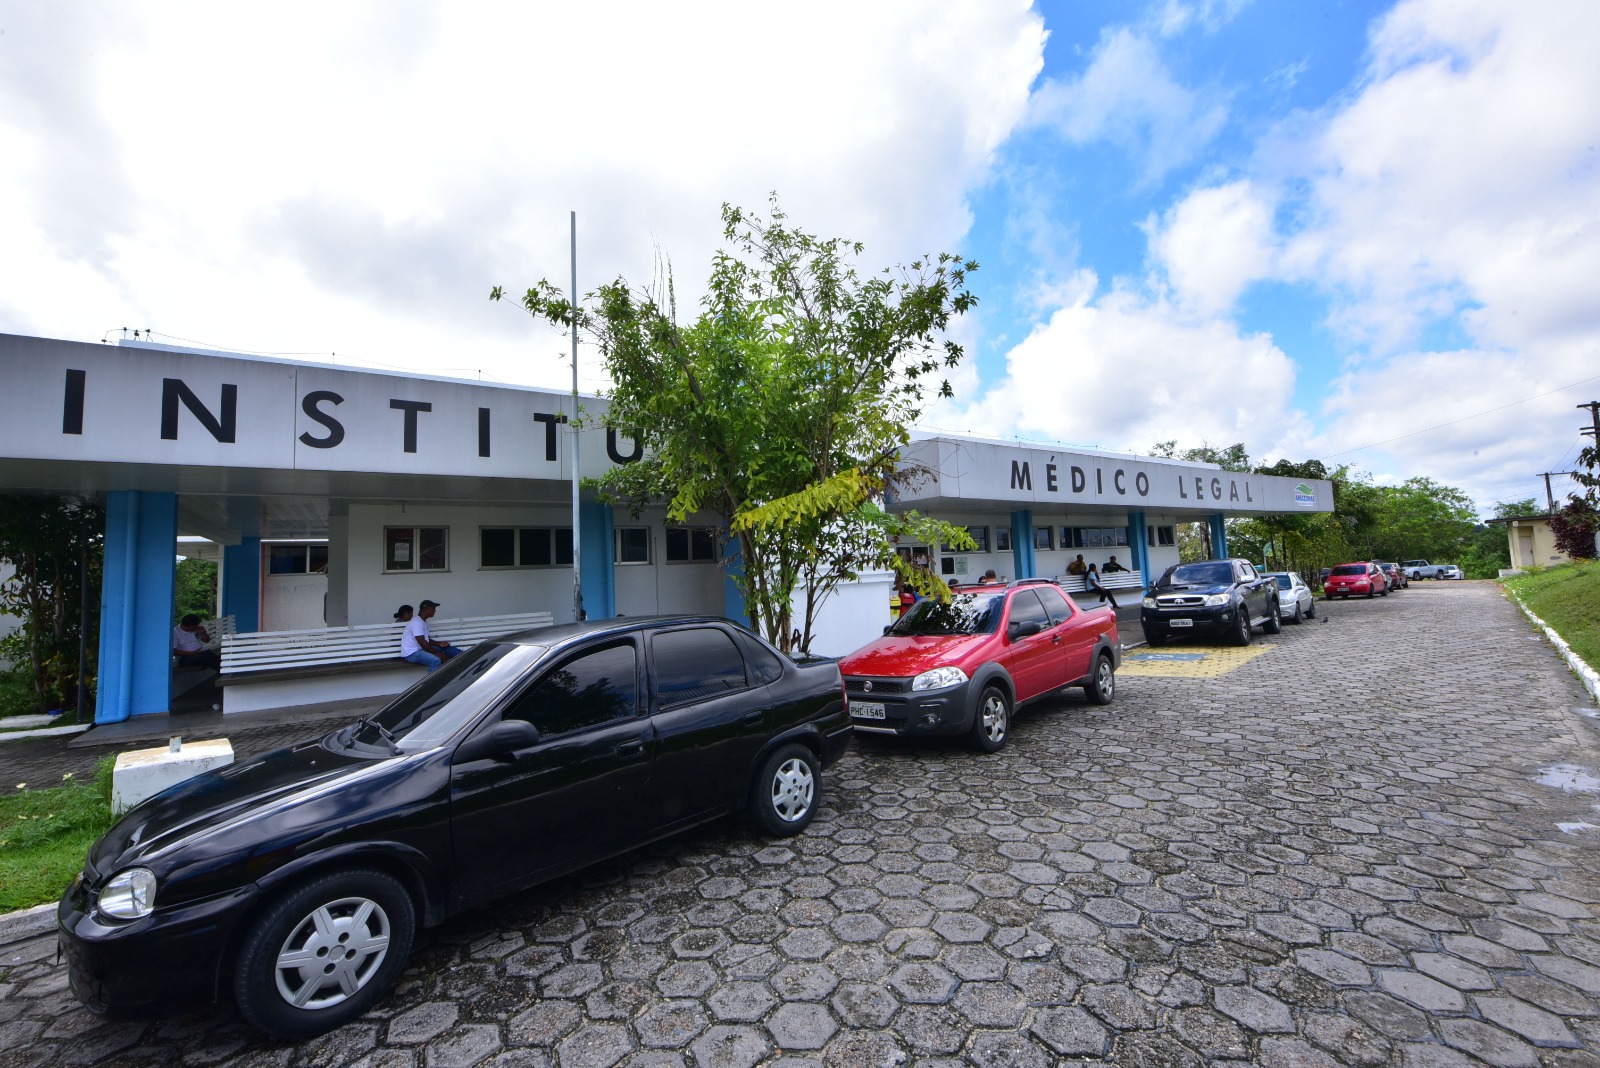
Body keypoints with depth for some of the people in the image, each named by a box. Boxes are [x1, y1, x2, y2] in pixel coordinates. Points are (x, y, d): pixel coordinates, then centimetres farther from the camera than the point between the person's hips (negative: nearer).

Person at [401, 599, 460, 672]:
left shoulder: (424, 622, 14)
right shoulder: (417, 623, -19)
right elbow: (422, 643, -23)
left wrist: (439, 643, 0)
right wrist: (437, 653, -18)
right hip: (411, 653, -10)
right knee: (435, 660, -33)